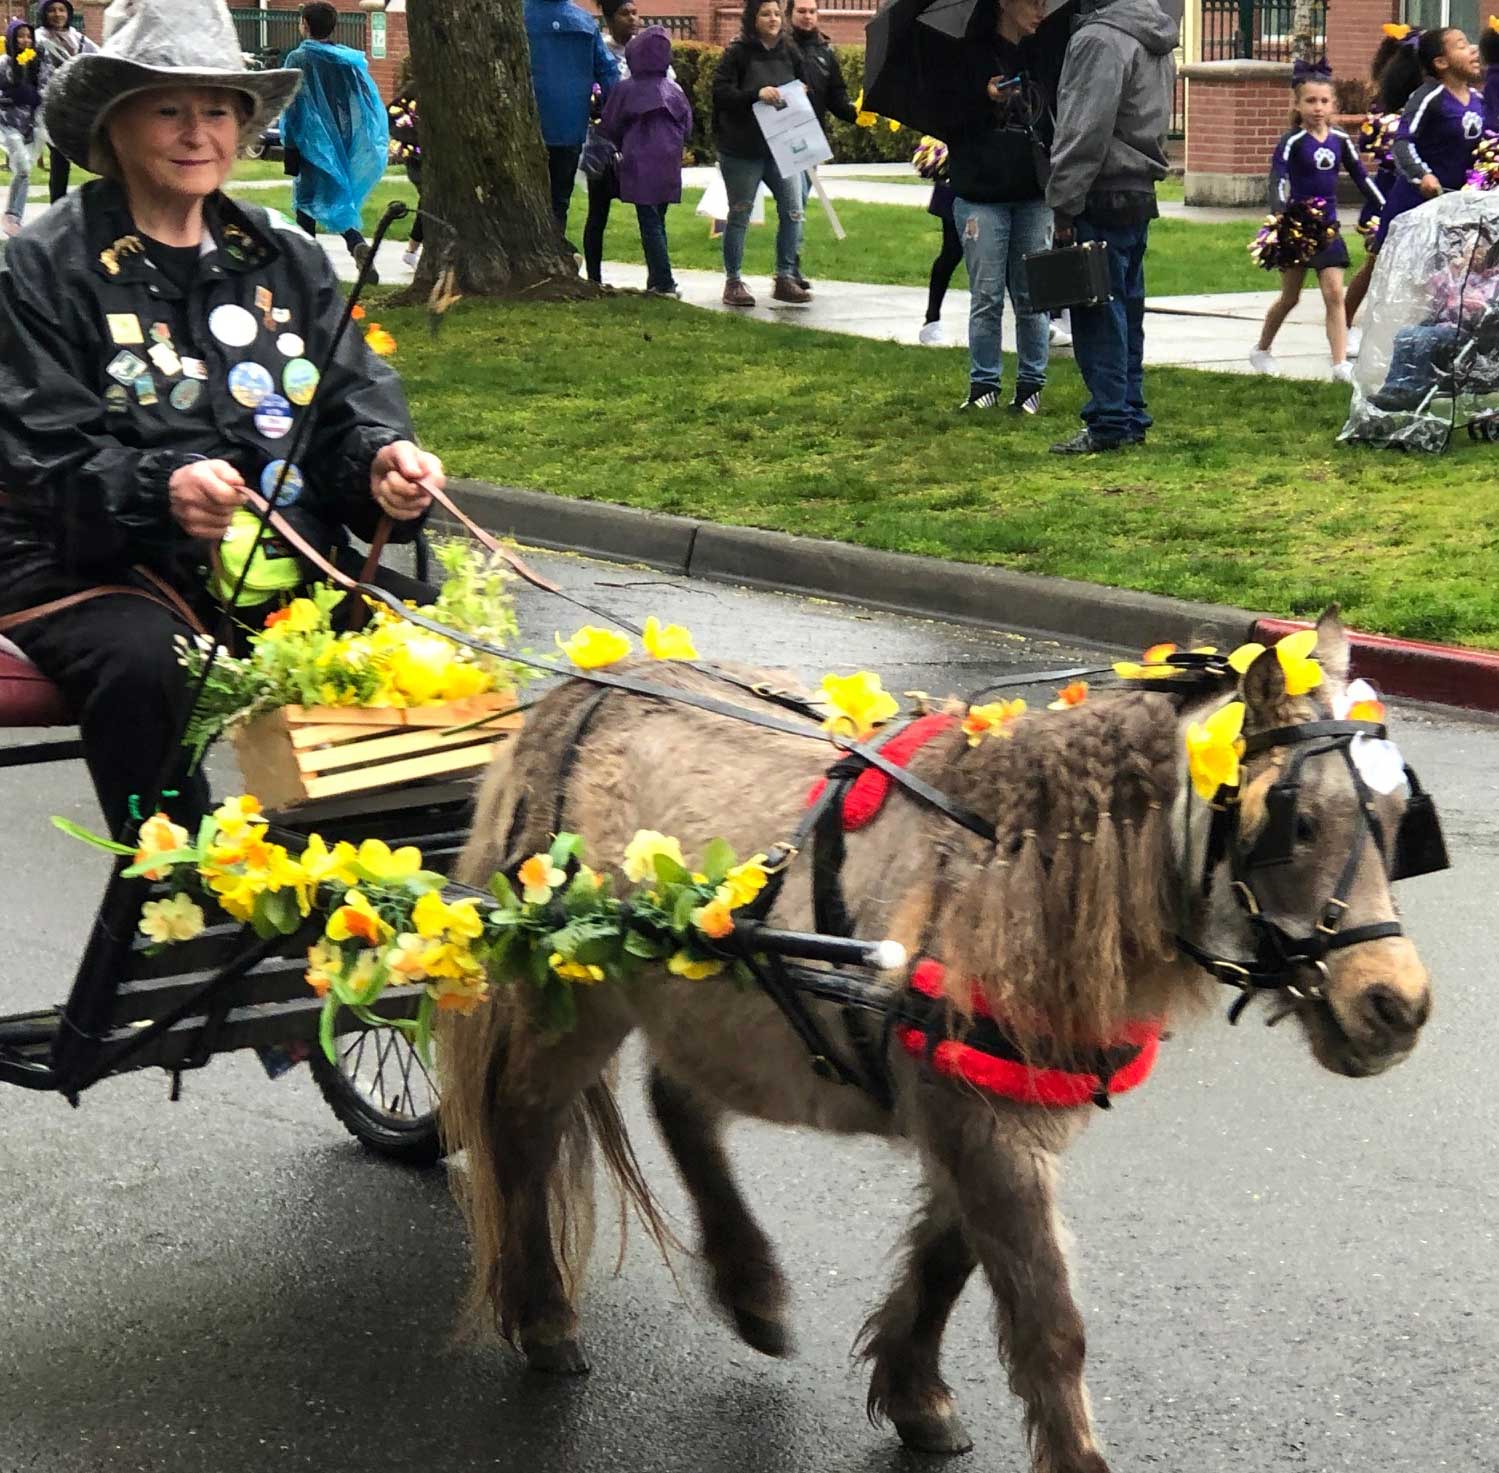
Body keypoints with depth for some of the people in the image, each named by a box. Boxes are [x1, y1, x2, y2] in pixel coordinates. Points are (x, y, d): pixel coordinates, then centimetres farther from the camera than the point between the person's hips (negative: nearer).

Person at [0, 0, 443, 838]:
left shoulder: (287, 259, 14)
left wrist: (382, 457, -14)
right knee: (144, 664, -36)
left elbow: (353, 399, 11)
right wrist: (160, 491, -28)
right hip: (98, 562, -4)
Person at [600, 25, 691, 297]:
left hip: (640, 164, -4)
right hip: (669, 165, 4)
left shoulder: (626, 89, -8)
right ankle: (657, 280, 14)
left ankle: (664, 283, -9)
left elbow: (609, 128, 0)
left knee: (650, 224, -2)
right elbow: (686, 128, 9)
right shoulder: (675, 91, 2)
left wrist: (623, 147, 19)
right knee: (657, 222, 14)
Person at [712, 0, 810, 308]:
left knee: (792, 211, 0)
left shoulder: (789, 52, 6)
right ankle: (733, 282, 13)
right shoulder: (737, 53, -8)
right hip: (742, 150, -5)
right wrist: (756, 94, -27)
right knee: (740, 214, 4)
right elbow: (720, 92, -16)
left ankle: (785, 279, 10)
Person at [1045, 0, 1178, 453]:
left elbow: (1085, 132, -19)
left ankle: (1109, 422, -3)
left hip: (1103, 199, -9)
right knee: (1127, 309, 14)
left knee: (1097, 314, -5)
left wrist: (1063, 205, -15)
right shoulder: (1156, 45, 15)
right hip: (1141, 192, 9)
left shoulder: (1099, 39, -15)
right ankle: (1131, 417, 19)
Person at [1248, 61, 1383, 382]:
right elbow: (1277, 181, -21)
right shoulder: (1292, 142, -10)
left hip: (1327, 226, 3)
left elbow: (1361, 177, 11)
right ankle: (1262, 350, 29)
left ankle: (1341, 366, -11)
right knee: (1290, 297, 8)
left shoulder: (1340, 140, 3)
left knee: (1334, 294, -6)